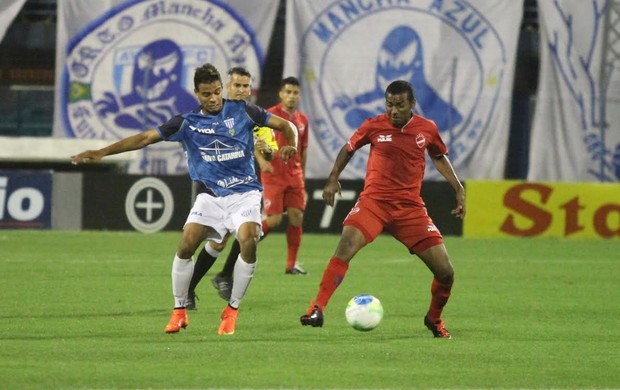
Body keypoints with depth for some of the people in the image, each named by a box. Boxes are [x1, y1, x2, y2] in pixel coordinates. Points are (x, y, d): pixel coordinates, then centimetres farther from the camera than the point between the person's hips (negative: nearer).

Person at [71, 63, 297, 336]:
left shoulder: (242, 111, 0)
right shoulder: (187, 123, 1)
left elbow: (285, 125, 6)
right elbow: (145, 138, -2)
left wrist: (291, 145, -16)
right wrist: (102, 152, -9)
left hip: (244, 193, -1)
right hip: (210, 196, 1)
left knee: (248, 241, -26)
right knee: (186, 245, -17)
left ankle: (232, 310, -8)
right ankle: (179, 311, 3)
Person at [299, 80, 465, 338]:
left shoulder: (427, 129, 2)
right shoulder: (374, 126, -3)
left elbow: (439, 157, 21)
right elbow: (348, 149, 15)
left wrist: (458, 189, 15)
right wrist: (333, 179, 8)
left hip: (411, 208, 2)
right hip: (374, 202, -2)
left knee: (445, 273, -3)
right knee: (346, 246, -30)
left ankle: (434, 319, 25)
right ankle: (317, 310, -28)